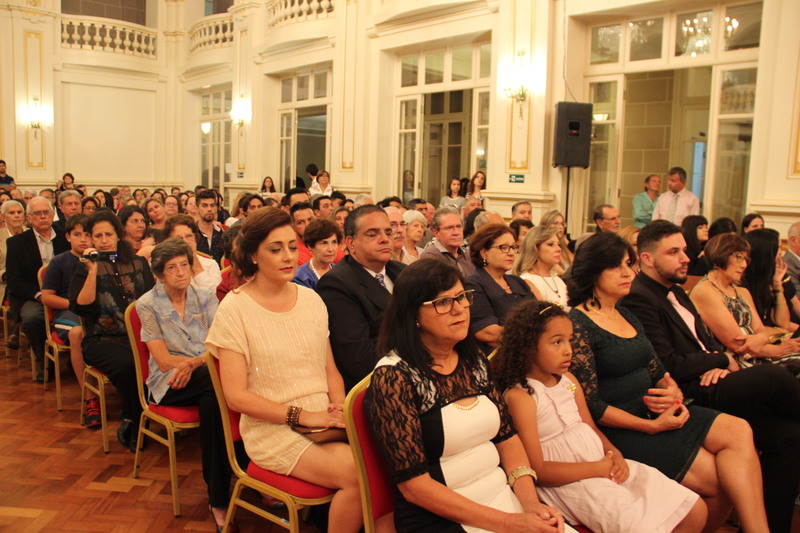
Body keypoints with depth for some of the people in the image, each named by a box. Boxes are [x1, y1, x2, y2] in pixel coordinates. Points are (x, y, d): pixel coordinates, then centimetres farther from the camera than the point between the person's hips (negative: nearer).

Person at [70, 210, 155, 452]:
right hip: (101, 340, -2)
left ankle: (131, 422, -9)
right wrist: (92, 272, -13)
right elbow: (80, 307, -7)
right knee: (127, 364, -35)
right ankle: (133, 422, -10)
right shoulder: (85, 268, 8)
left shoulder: (138, 263, 14)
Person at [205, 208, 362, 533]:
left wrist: (339, 407, -7)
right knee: (356, 474, -26)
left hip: (323, 420, 4)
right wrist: (303, 415, -16)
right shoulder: (234, 309, -6)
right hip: (273, 429, -4)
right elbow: (236, 396, -9)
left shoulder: (311, 299, 9)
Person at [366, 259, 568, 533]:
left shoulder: (475, 362, 6)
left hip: (506, 497, 6)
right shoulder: (392, 377, -14)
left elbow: (507, 437, 9)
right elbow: (414, 484, -15)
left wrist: (530, 502, -8)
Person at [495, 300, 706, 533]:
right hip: (568, 480, -8)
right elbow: (537, 470, -17)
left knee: (696, 511, 4)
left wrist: (615, 455, -6)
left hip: (604, 466, 8)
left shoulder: (569, 380, 10)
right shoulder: (519, 396, -15)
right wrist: (598, 468, -17)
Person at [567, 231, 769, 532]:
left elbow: (657, 372, 17)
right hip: (618, 427, -8)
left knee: (739, 431, -14)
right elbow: (590, 404, -16)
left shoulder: (627, 316, 15)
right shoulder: (578, 325, -12)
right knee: (723, 479, -15)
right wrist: (652, 426, -17)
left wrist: (673, 393, -6)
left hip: (652, 413, 8)